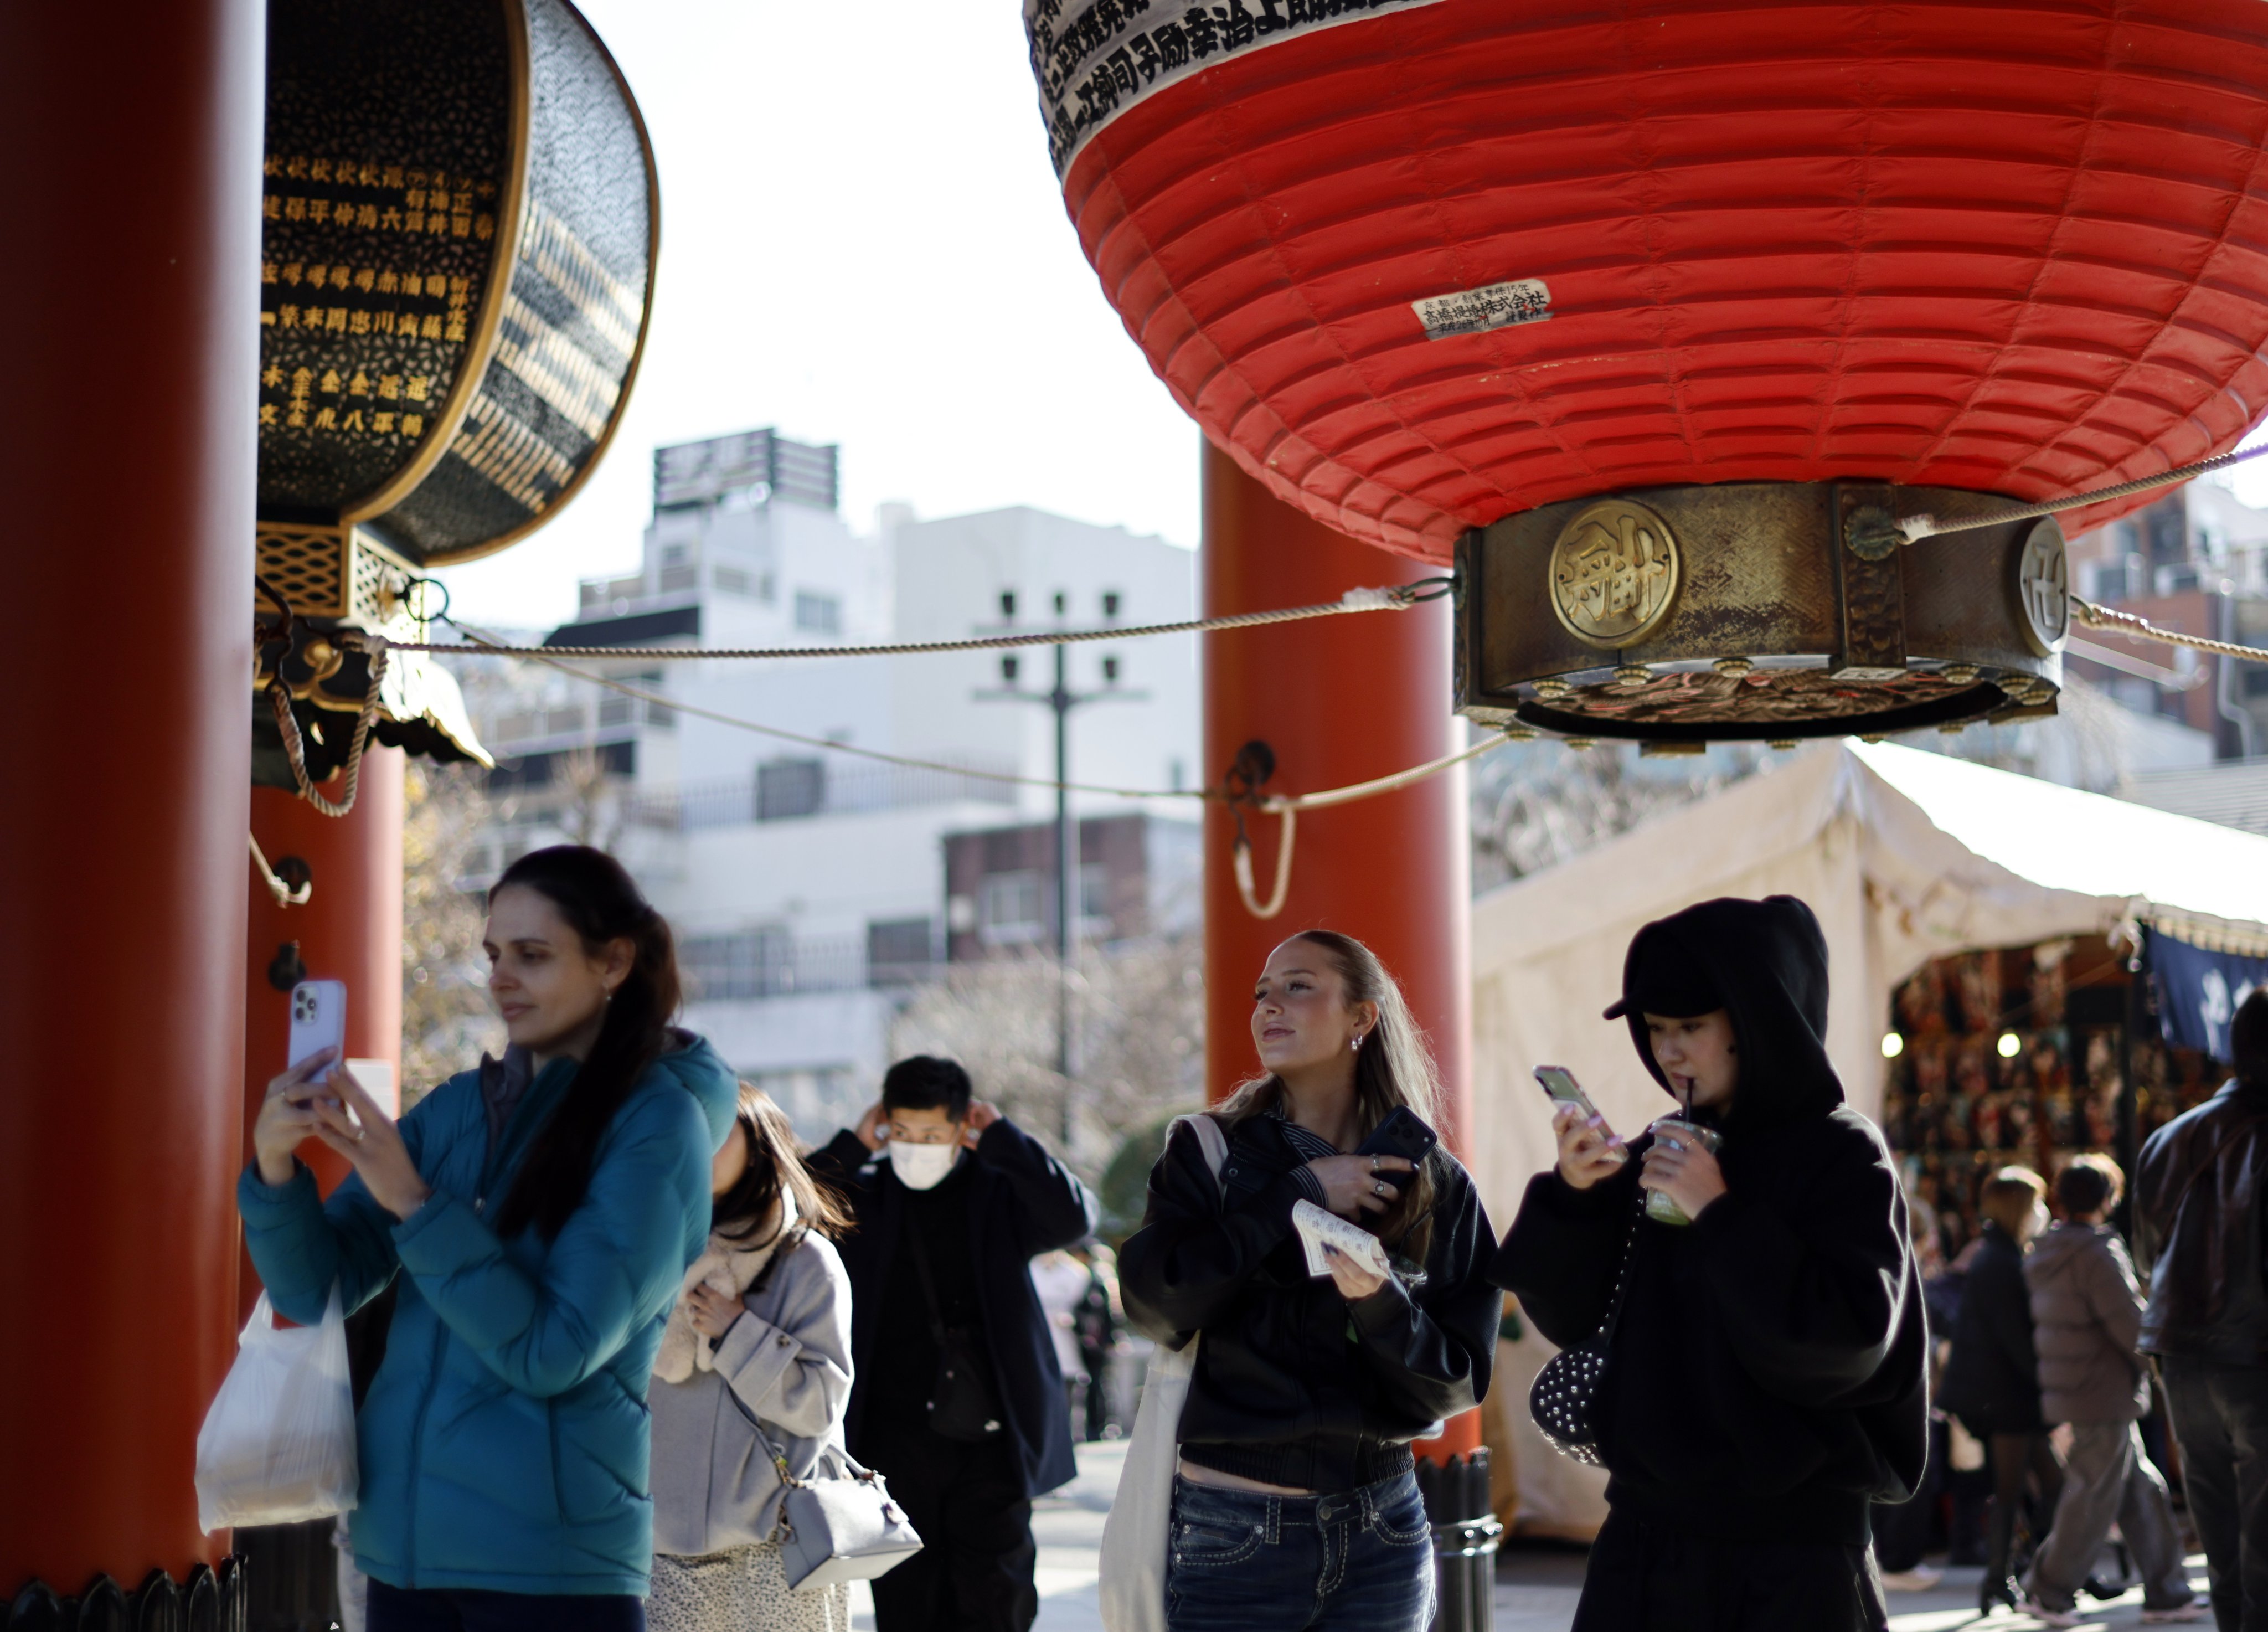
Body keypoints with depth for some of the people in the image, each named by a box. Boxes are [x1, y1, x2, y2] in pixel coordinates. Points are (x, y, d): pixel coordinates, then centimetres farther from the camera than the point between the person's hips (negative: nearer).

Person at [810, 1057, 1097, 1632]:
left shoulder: (999, 1190, 1)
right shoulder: (865, 1196, 6)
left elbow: (1073, 1217, -15)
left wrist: (1000, 1135, -12)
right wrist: (851, 1147, -7)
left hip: (989, 1439, -1)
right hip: (896, 1448, 2)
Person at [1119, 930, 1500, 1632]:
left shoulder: (1438, 1185, 3)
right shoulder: (1208, 1152, 0)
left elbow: (1460, 1381, -1)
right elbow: (1151, 1303, -16)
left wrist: (1381, 1303, -18)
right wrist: (1297, 1196, -16)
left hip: (1383, 1531, 2)